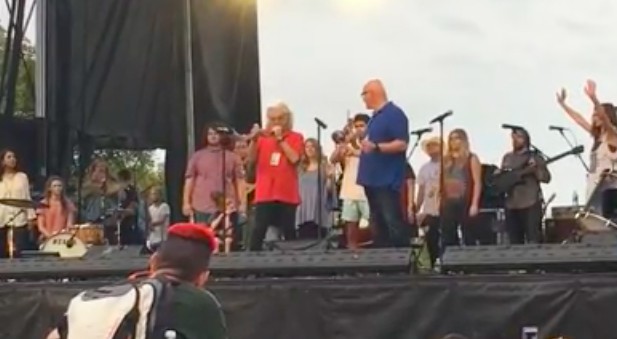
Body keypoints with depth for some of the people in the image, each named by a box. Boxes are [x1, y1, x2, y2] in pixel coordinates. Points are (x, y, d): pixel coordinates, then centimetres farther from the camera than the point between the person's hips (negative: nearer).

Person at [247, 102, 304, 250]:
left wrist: (280, 138, -10)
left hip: (287, 193, -1)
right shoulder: (263, 137, 10)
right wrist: (254, 139, -14)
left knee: (289, 230, 4)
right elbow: (251, 159, 1)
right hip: (265, 192, 1)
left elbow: (294, 158, -11)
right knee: (259, 228, -7)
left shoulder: (296, 137, 5)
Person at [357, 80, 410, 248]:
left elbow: (402, 144, -20)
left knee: (393, 224, -11)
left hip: (388, 180, -10)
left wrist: (376, 147, -29)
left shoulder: (395, 114, -10)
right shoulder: (375, 116, 18)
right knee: (378, 225, 12)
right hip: (372, 179, 10)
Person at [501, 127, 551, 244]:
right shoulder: (507, 158, 15)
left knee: (534, 241, -9)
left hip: (531, 204, -5)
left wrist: (535, 170, -22)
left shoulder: (534, 156, 0)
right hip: (511, 205, 5)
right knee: (515, 242, 8)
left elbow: (546, 178, -5)